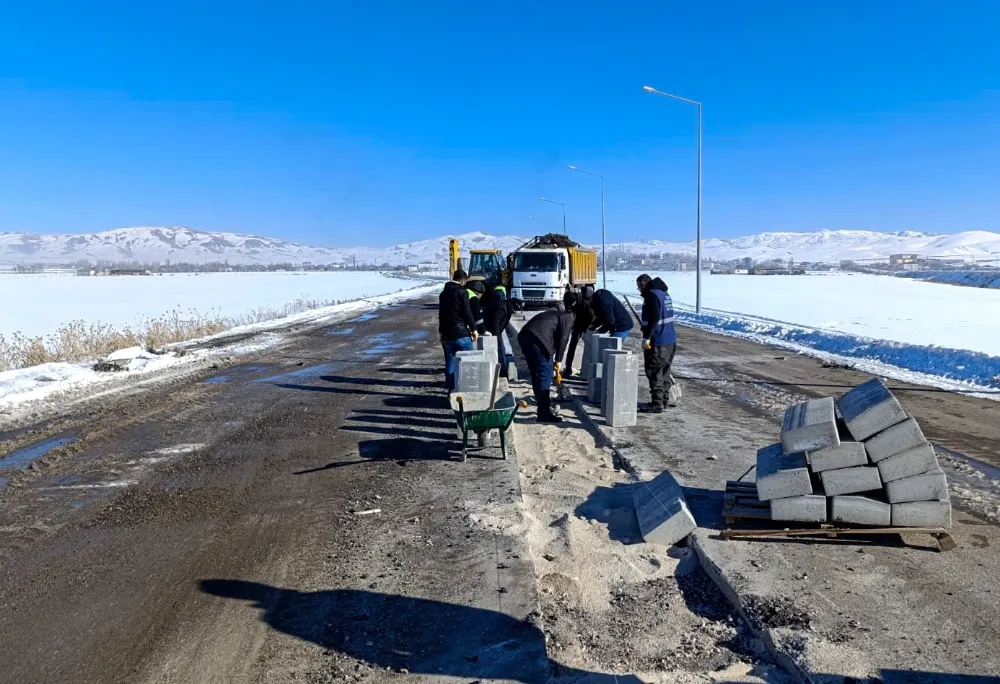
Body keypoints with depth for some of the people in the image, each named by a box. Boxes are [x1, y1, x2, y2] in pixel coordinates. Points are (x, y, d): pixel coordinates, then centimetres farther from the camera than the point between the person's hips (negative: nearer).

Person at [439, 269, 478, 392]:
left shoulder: (443, 293, 15)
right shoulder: (461, 292, -8)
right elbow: (467, 313, -13)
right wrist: (473, 329, -7)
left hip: (446, 334, 7)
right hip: (461, 333, -7)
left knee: (450, 363, 9)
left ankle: (451, 389, 10)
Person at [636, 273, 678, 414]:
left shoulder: (652, 294, -14)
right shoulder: (664, 293, 17)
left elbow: (654, 318, -23)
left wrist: (647, 337, -23)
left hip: (658, 342, -10)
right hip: (670, 340, 10)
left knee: (654, 372, -5)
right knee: (664, 371, 17)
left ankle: (657, 404, -3)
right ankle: (663, 400, 24)